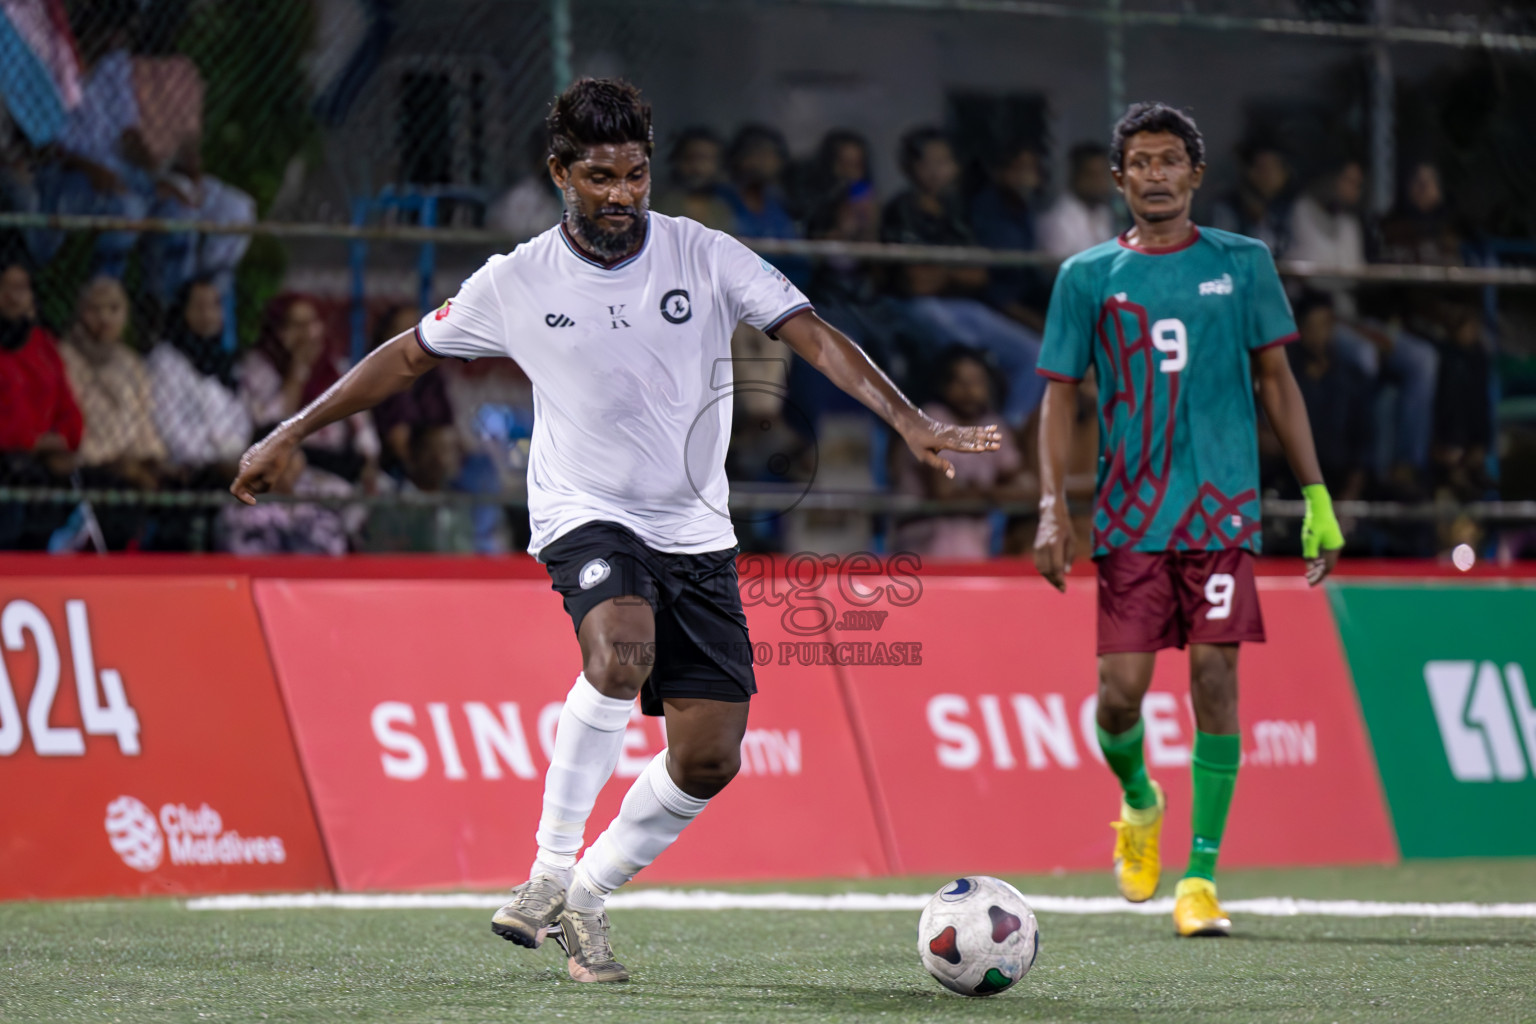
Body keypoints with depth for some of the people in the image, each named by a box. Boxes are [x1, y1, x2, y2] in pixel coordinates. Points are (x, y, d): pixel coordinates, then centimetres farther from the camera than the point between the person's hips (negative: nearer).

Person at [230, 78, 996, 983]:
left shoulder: (708, 258, -3)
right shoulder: (517, 283, -3)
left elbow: (815, 338, -10)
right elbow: (407, 357, 10)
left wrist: (911, 421, -23)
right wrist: (292, 435, 12)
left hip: (695, 531, 3)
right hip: (586, 514, -3)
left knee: (710, 756, -5)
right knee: (621, 648, -35)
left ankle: (585, 897, 16)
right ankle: (549, 872, -26)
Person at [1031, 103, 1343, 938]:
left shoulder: (1243, 264, 8)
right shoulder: (1088, 276, 7)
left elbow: (1276, 381, 11)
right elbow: (1060, 396, 9)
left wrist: (1317, 497, 5)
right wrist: (1051, 508, -2)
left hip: (1222, 507, 0)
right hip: (1129, 515, 0)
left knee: (1214, 675, -9)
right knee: (1120, 692, -5)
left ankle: (1200, 877, -2)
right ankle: (1138, 802, 29)